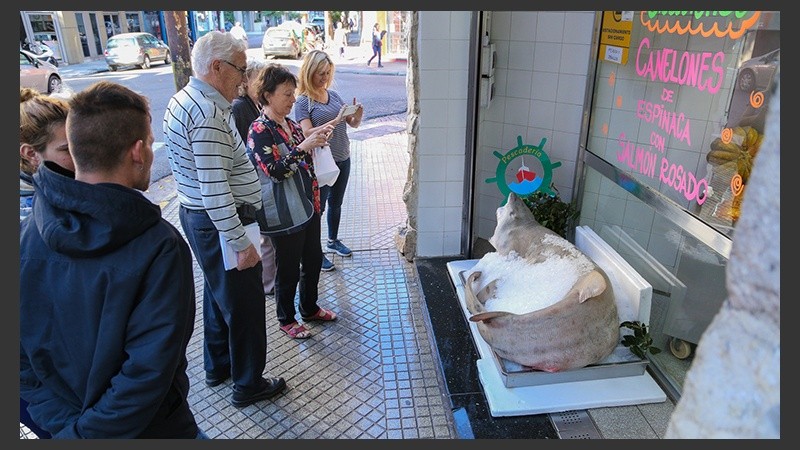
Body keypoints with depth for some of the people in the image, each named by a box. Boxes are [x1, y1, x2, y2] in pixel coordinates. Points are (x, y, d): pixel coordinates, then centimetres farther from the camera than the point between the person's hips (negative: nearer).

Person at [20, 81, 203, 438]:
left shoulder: (26, 235, -12)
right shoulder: (161, 248, -28)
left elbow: (22, 356, -8)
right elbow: (149, 372, -28)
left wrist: (64, 423, -6)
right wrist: (82, 435, -17)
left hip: (60, 425, 4)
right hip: (150, 430, -4)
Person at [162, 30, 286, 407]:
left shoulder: (183, 100, 9)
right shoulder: (208, 113, -24)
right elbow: (215, 189, -28)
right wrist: (241, 244, -24)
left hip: (196, 216, 11)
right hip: (219, 225, -11)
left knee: (218, 294, 24)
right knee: (244, 306, 5)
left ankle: (217, 366, 42)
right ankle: (248, 385, 22)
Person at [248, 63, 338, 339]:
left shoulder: (290, 124, 8)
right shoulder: (259, 132, -15)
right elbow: (275, 171, -23)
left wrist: (318, 139, 1)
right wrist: (304, 147, -28)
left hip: (308, 206, 8)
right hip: (284, 215, -8)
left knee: (313, 261, 19)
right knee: (289, 270, 7)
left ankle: (310, 308, 40)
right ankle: (286, 320, 28)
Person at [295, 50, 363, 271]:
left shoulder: (334, 95, 5)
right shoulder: (303, 101, -11)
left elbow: (353, 124, 7)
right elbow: (308, 133, -23)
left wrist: (357, 116, -16)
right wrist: (335, 121, -30)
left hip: (342, 159, 6)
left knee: (336, 203, 21)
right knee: (318, 207, 6)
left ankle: (333, 240, 40)